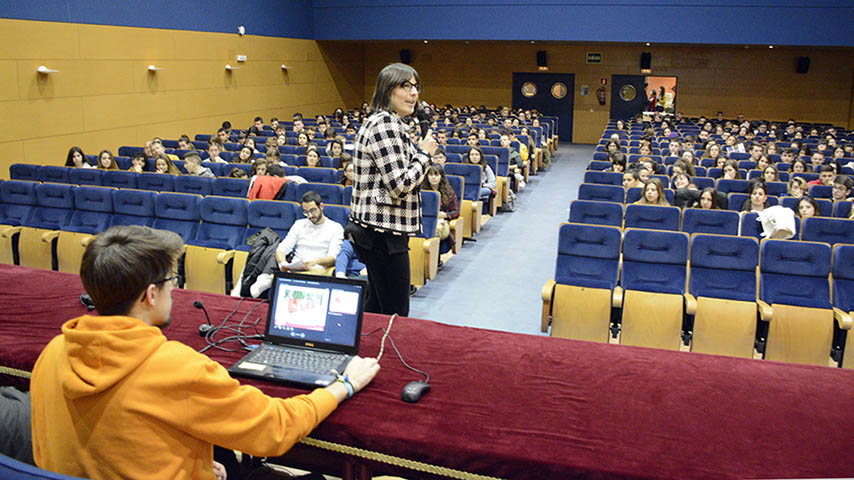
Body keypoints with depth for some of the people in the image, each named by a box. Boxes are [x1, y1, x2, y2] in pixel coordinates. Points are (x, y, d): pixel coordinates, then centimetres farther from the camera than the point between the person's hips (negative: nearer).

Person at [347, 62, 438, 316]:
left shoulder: (386, 122, 16)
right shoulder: (385, 124, -17)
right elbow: (400, 185, -22)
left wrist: (420, 150, 12)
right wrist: (424, 153, -10)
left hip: (376, 231, 11)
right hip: (384, 235, -11)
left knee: (376, 306, 19)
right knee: (396, 314, -3)